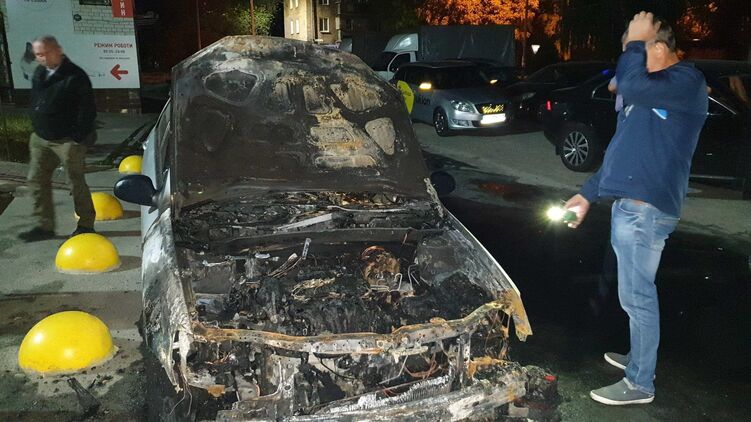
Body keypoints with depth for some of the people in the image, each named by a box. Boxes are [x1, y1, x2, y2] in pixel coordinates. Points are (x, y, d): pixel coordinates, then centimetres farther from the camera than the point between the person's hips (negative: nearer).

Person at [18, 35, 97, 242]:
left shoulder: (75, 76, -15)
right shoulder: (39, 73, 9)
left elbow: (88, 109, -15)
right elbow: (35, 103, 21)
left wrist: (79, 137, -17)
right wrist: (36, 129, 14)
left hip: (67, 140, -8)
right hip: (41, 139, 8)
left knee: (76, 182, 2)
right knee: (36, 180, 8)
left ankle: (86, 225, 16)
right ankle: (44, 226, 17)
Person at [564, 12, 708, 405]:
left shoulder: (686, 82, -11)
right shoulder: (649, 93, 19)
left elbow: (631, 86, -30)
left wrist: (635, 42, -13)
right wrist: (588, 193, 21)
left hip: (645, 209, -10)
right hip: (628, 205, 10)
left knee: (636, 297, -1)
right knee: (635, 293, 20)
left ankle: (639, 383, 12)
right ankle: (639, 357, 36)